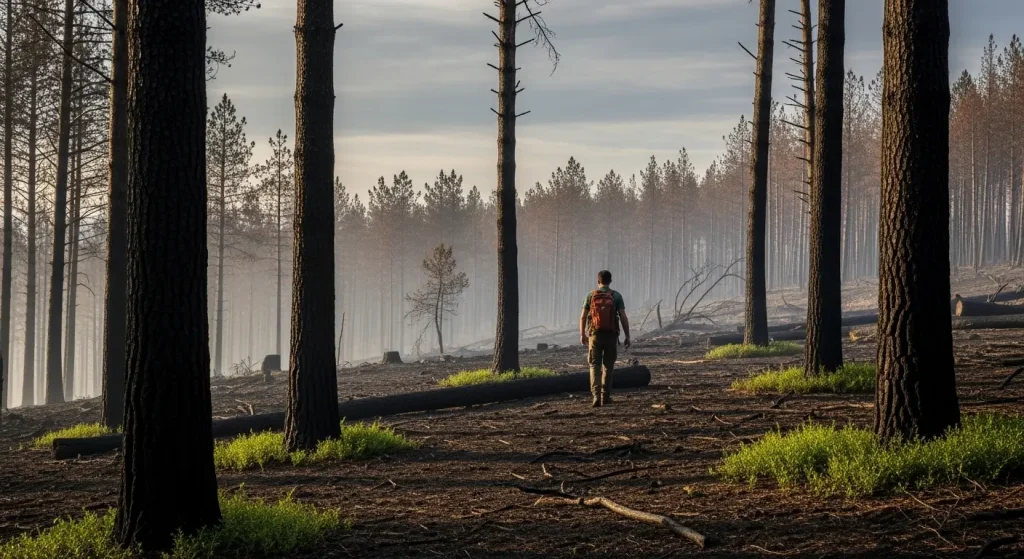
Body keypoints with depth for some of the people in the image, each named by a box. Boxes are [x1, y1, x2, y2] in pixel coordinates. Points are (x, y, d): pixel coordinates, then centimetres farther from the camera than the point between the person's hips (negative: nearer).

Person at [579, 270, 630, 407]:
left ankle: (596, 395, -13)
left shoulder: (591, 296, 1)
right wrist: (627, 336, -1)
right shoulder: (616, 296, -2)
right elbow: (623, 317, -7)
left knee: (595, 366, 5)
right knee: (608, 366, 14)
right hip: (611, 335, 0)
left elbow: (583, 317, 5)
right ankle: (605, 396, 17)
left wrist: (582, 334, 18)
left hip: (595, 335, 0)